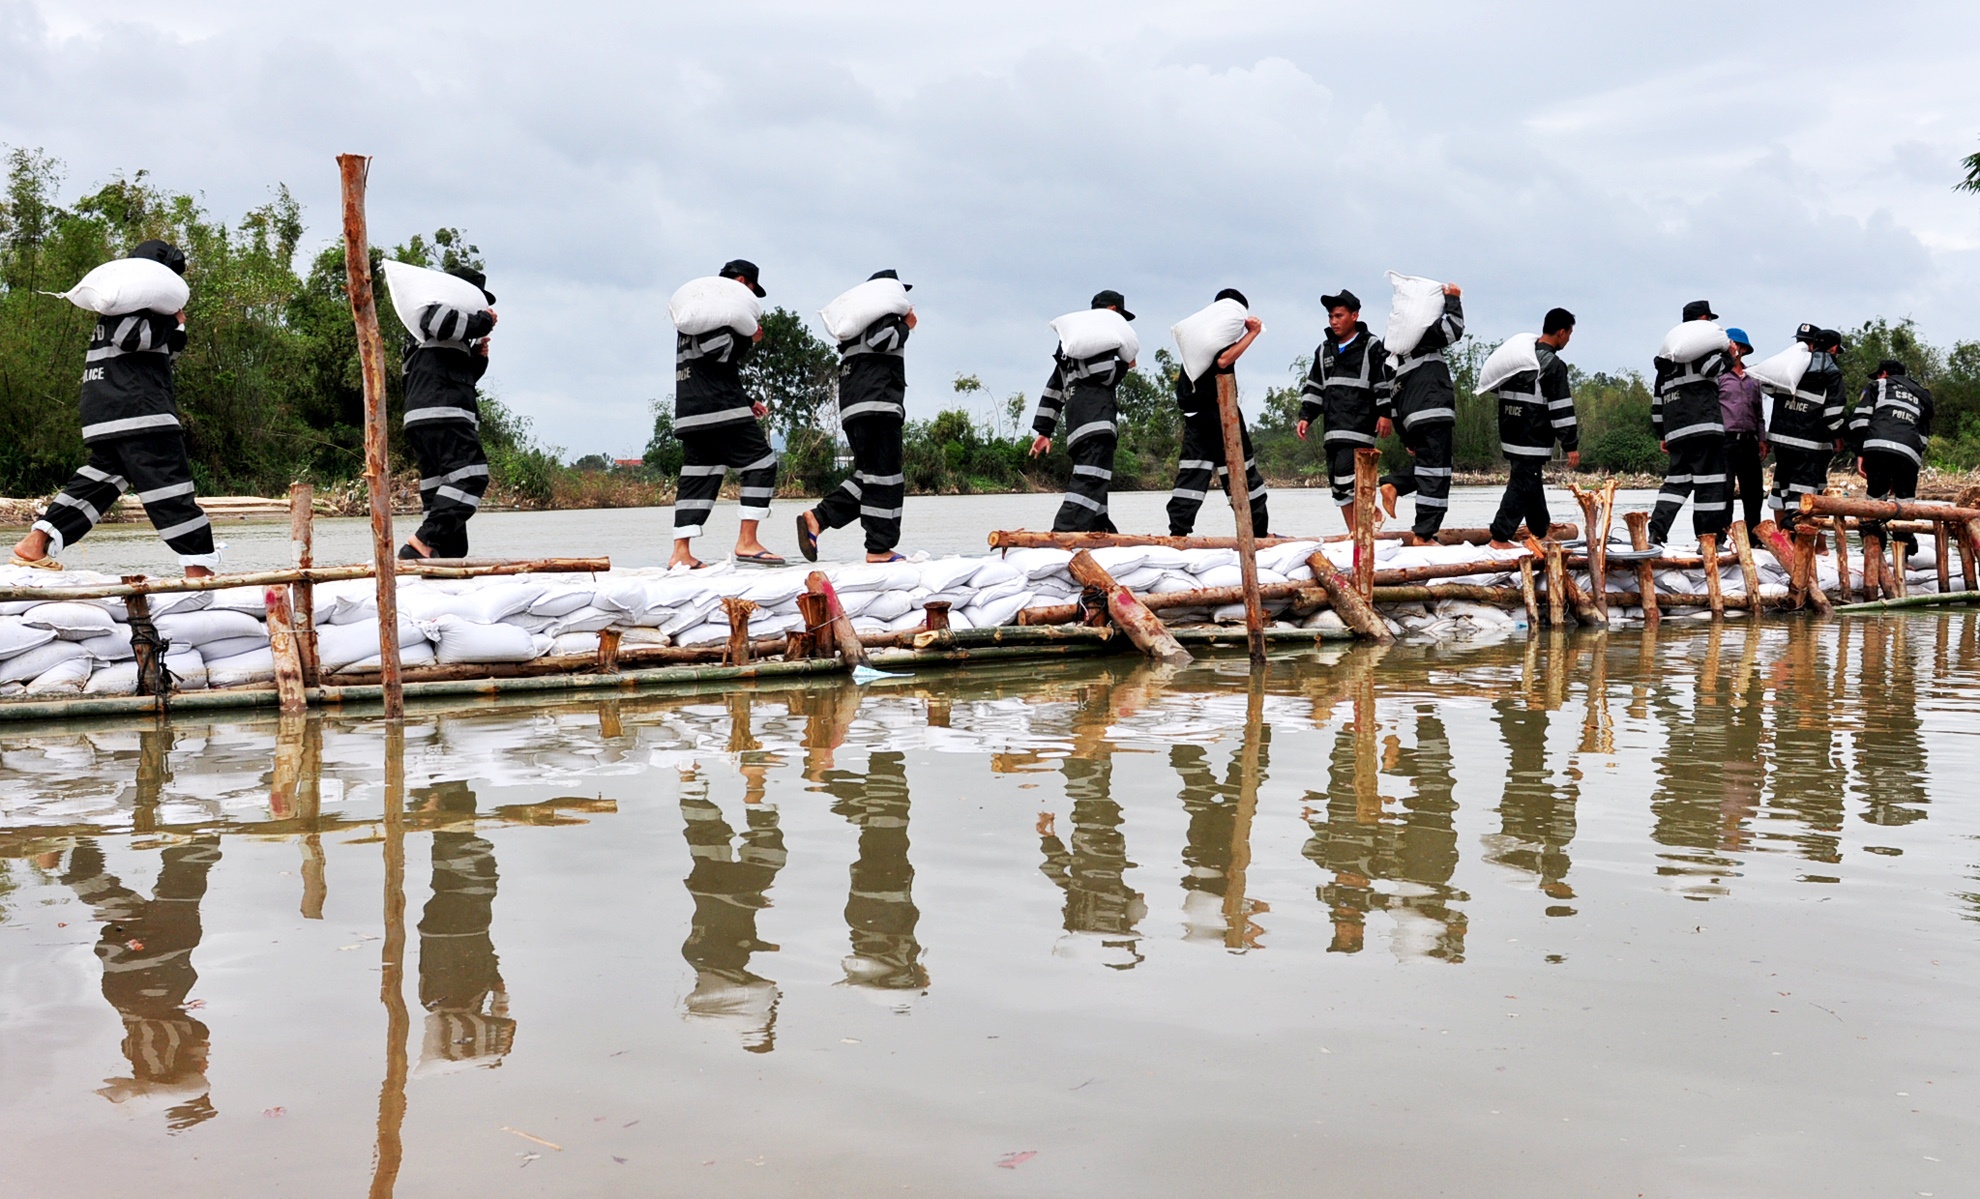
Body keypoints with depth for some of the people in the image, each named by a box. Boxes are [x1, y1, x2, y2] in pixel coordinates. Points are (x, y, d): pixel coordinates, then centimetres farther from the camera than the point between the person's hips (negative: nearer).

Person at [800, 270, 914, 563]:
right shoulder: (883, 317, -1)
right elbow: (880, 340, -20)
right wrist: (906, 325, -1)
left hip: (852, 410, 10)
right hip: (878, 405, -10)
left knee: (867, 476, 12)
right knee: (884, 476, -7)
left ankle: (817, 518, -3)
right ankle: (879, 549, -8)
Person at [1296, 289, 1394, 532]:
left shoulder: (1372, 347, 0)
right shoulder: (1324, 350, 18)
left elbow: (1386, 383, -3)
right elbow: (1314, 387, 22)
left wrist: (1385, 413, -10)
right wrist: (1306, 416, 13)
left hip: (1359, 427, -7)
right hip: (1332, 428, 7)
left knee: (1345, 473, -21)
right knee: (1337, 484, 3)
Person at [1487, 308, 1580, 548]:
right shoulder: (1553, 364, -14)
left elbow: (1495, 386, 21)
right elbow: (1561, 410, -15)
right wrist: (1571, 445, -12)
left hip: (1511, 434, 9)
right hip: (1533, 438, -9)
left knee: (1531, 478, 22)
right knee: (1522, 485, -5)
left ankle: (1540, 526, 37)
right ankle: (1500, 537, -7)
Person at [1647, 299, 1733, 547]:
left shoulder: (1669, 352, 23)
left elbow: (1658, 396, 23)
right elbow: (1714, 367, -17)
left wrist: (1661, 433, 26)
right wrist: (1725, 352, 4)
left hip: (1675, 430, 8)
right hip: (1702, 424, -8)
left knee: (1677, 480, 12)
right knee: (1709, 481, -4)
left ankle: (1656, 533, -2)